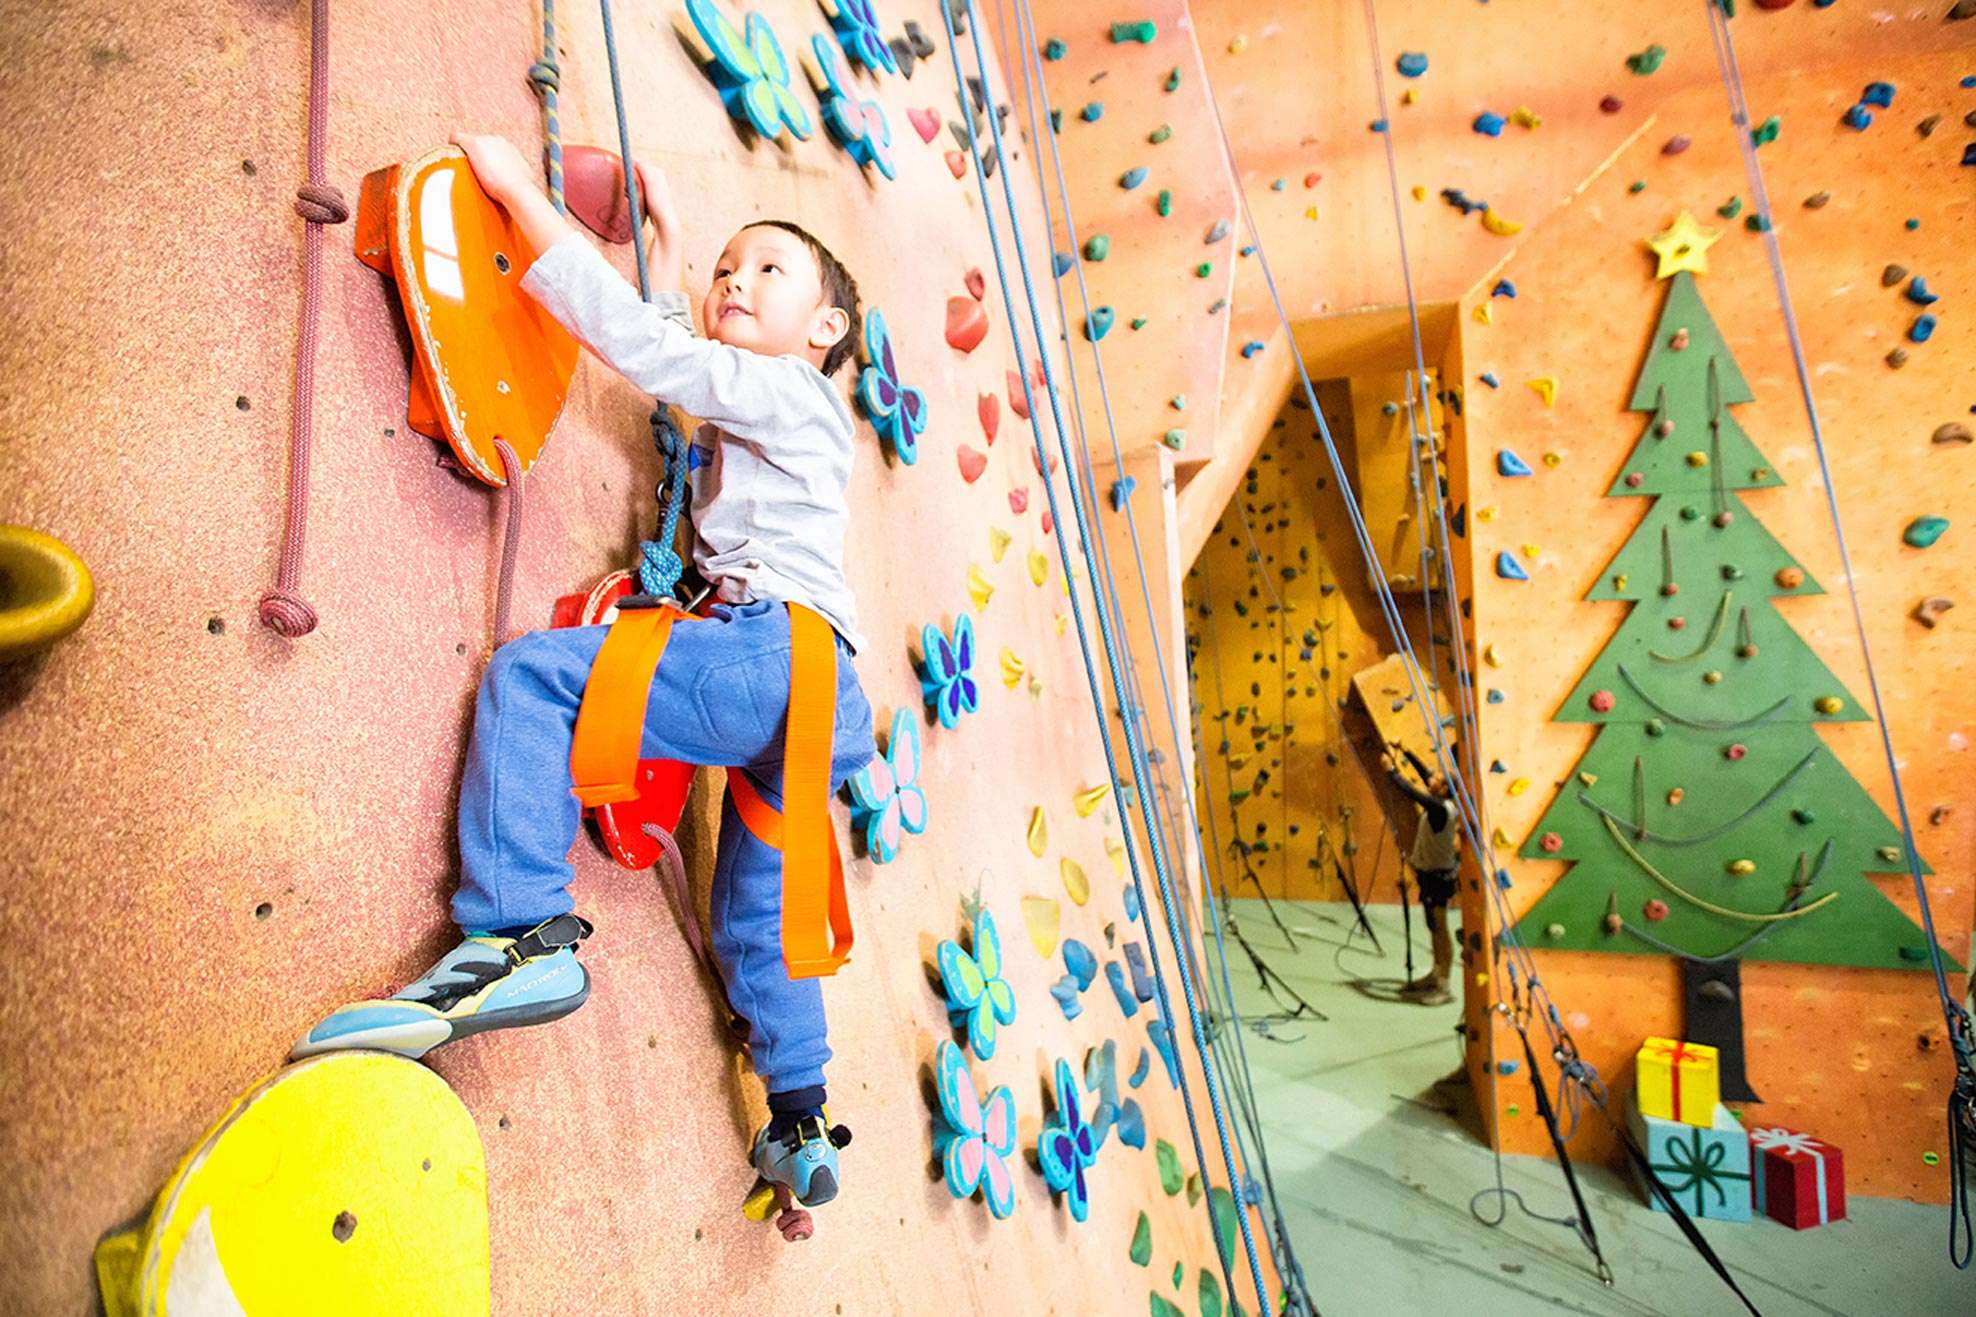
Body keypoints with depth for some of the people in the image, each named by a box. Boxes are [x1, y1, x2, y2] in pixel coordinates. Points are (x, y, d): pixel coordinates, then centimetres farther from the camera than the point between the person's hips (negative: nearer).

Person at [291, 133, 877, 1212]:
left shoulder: (791, 392, 3)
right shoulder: (752, 408, 28)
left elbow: (641, 343, -7)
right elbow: (665, 358, 43)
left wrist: (520, 192, 1)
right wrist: (671, 244, 47)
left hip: (781, 655, -10)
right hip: (802, 695, 10)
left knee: (528, 670, -14)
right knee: (754, 915, 17)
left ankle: (519, 934, -22)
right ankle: (799, 1134, 29)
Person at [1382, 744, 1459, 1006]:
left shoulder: (1441, 808, -26)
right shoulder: (1440, 803, 0)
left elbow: (1410, 791, -30)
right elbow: (1425, 773, 12)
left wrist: (1391, 770, -18)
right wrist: (1406, 752, 12)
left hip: (1437, 877, -10)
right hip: (1429, 873, 10)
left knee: (1440, 930, -1)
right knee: (1434, 929, 19)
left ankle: (1443, 988, 6)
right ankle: (1436, 975, 32)